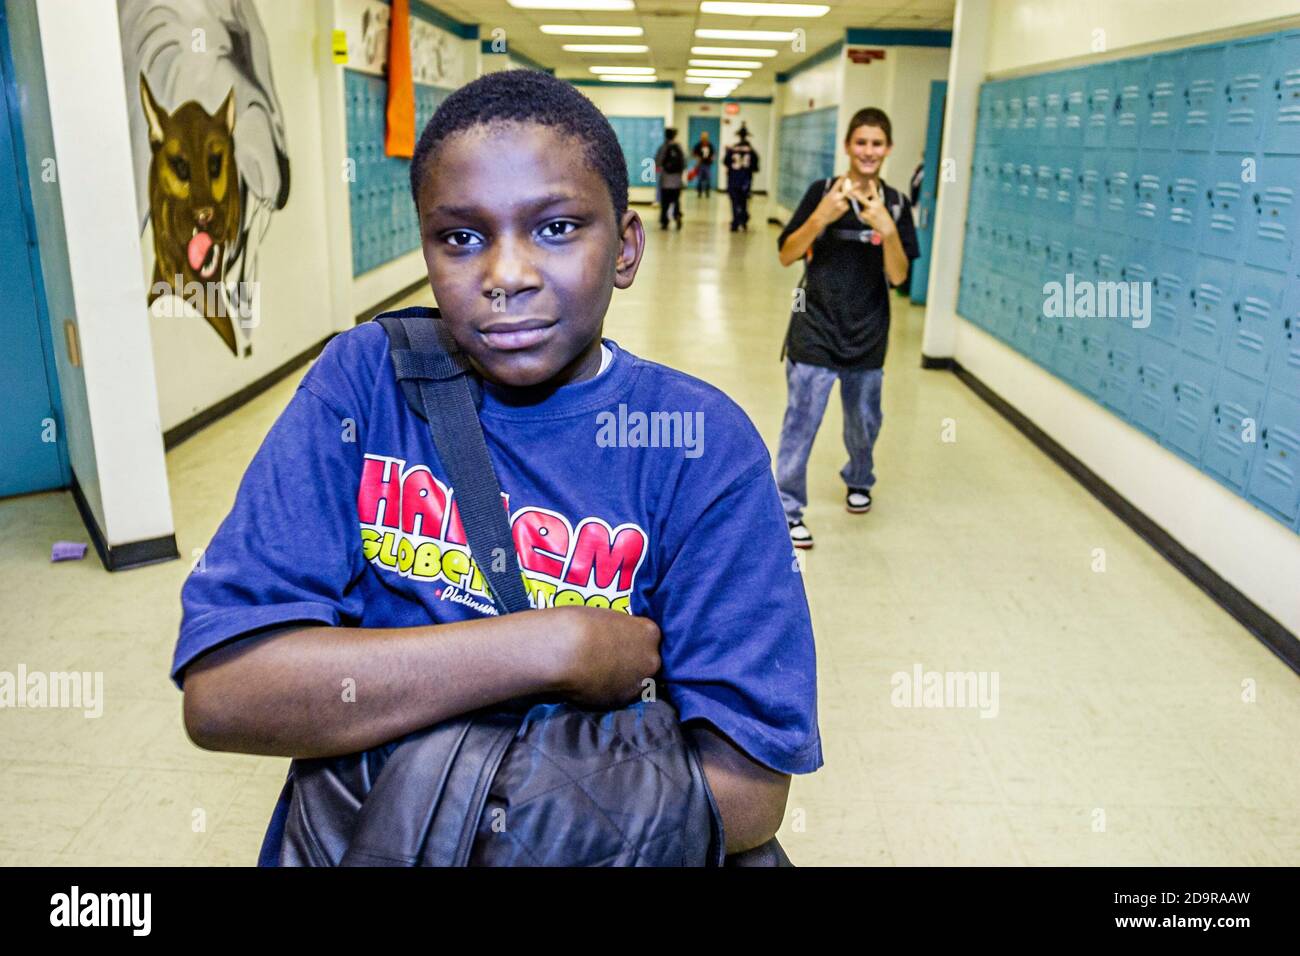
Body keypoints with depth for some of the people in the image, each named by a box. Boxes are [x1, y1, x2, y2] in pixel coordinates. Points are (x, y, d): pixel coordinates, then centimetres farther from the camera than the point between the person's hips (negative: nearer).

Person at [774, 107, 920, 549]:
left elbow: (898, 276, -6)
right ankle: (788, 508, 6)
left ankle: (858, 481, 44)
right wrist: (820, 218, -25)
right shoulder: (822, 192, -6)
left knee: (864, 420, 17)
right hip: (815, 329, -3)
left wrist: (887, 230, -22)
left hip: (868, 332, 3)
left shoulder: (896, 204, 0)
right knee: (801, 421, -6)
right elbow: (786, 255, -10)